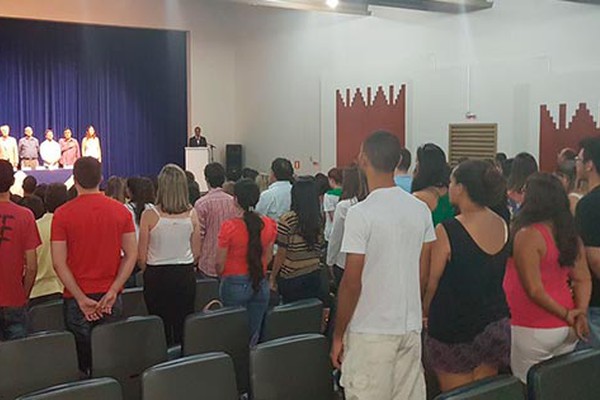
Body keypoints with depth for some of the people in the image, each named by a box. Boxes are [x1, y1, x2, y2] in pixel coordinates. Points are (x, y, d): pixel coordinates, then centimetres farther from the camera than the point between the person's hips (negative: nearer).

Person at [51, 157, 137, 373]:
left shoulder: (62, 214, -6)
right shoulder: (121, 211, 0)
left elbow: (59, 263, -10)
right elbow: (131, 255, -3)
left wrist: (81, 299, -9)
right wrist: (112, 292, -7)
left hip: (76, 298, -2)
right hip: (111, 299, 2)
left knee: (81, 358, 8)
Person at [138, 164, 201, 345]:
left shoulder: (150, 215, -12)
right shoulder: (192, 214, -5)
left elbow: (141, 257, -6)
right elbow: (196, 253, 4)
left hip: (157, 277, -2)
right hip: (185, 276, 2)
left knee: (161, 329, 9)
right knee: (183, 327, 11)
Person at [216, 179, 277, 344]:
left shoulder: (229, 226, -17)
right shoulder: (269, 224, -4)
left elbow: (220, 263, -9)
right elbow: (268, 257, 8)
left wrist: (222, 275, 12)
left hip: (234, 285, -4)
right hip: (260, 285, 4)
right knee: (254, 335, 13)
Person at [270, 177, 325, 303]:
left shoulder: (287, 220, -12)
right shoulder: (319, 220, 0)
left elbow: (281, 254, -9)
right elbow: (319, 248, 4)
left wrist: (273, 277, 1)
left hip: (291, 279, -4)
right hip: (315, 276, 4)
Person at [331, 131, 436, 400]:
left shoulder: (360, 214, -16)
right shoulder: (421, 210, 3)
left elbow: (352, 283, -15)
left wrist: (338, 335, -5)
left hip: (371, 332, -6)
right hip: (411, 328, 6)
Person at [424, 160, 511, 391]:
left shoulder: (446, 232, -19)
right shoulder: (503, 226, 1)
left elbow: (431, 283, -10)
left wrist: (424, 312, 8)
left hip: (454, 331, -6)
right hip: (495, 325, 6)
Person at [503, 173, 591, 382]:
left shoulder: (527, 235, -17)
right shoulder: (570, 234, 5)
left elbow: (534, 290, -20)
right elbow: (583, 279, 5)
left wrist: (566, 314, -10)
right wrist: (581, 312, -5)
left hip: (534, 329, -7)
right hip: (566, 329, 7)